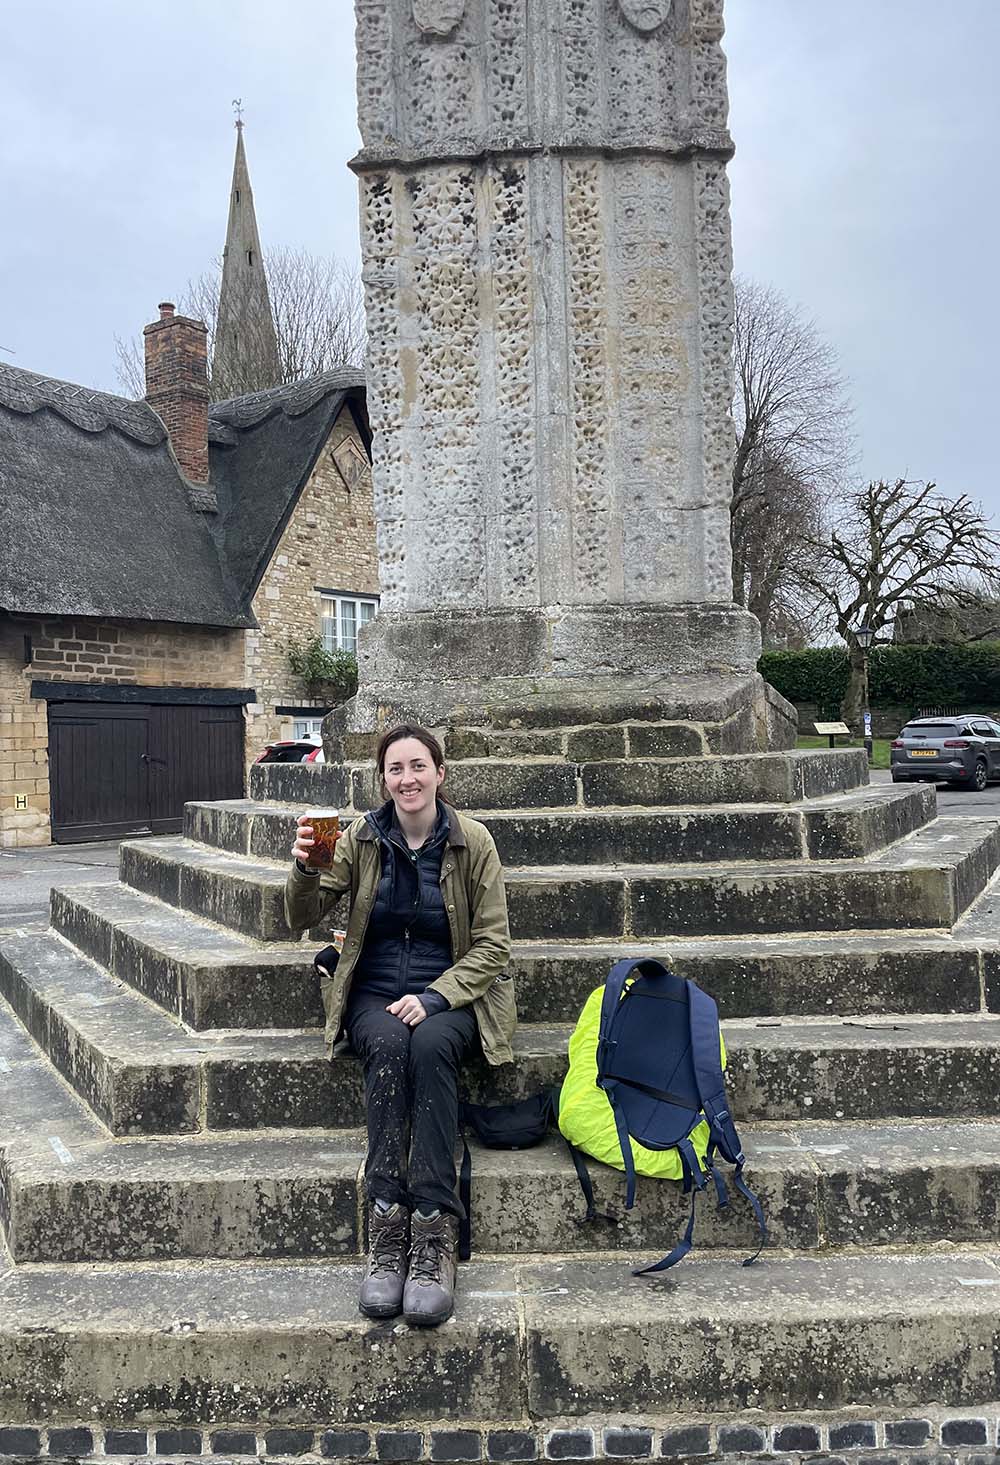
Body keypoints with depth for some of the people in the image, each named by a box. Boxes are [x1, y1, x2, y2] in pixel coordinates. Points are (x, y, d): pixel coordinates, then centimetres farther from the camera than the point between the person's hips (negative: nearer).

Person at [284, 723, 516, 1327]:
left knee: (430, 1045, -35)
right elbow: (302, 919, 1)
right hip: (374, 994, 1)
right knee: (388, 1046, -34)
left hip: (449, 995, -1)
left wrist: (433, 998, -17)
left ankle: (434, 1237, -37)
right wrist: (305, 868, -21)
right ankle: (387, 1230, -35)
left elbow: (492, 944, -3)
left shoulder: (472, 841, -2)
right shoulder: (361, 838, 3)